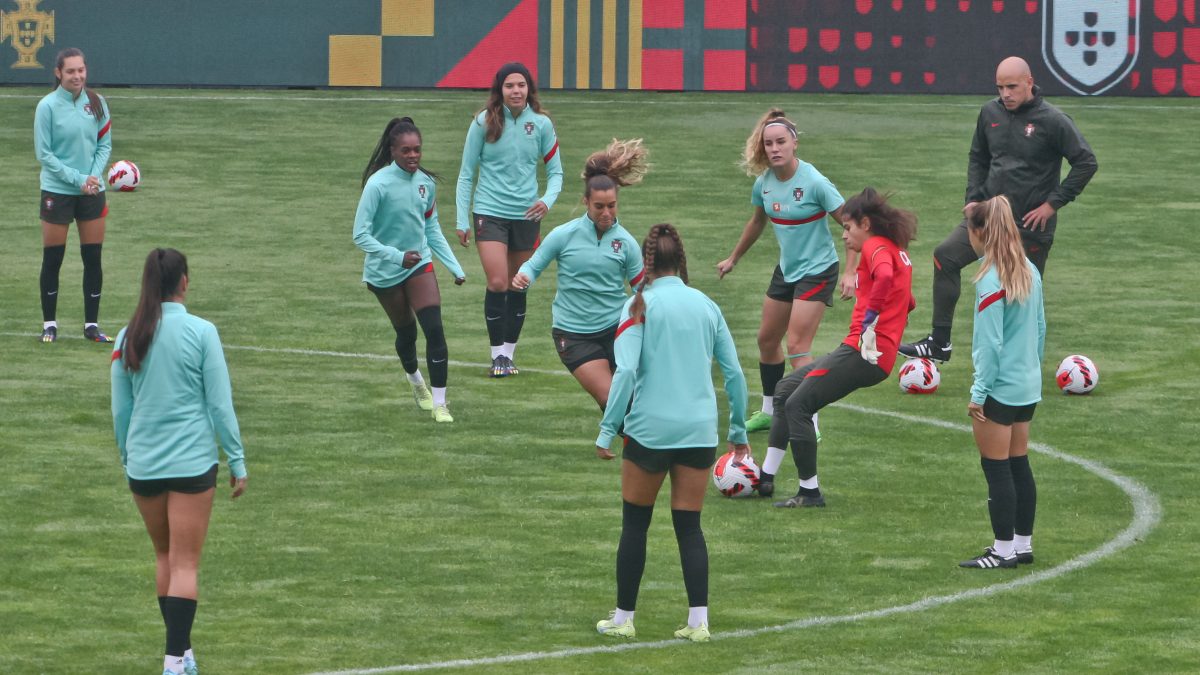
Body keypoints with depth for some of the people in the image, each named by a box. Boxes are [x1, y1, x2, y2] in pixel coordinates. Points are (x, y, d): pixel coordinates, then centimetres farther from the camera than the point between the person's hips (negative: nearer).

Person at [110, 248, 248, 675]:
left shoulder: (129, 337, 1)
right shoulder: (201, 332, -9)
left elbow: (120, 409, 8)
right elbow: (220, 404, -7)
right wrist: (237, 462, 0)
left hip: (142, 464, 4)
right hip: (191, 463, -3)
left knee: (165, 555, 19)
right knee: (185, 563, -1)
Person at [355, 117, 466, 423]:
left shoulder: (426, 182, -5)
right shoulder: (378, 184, -21)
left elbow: (432, 228, 8)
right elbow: (361, 235, -21)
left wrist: (455, 267, 3)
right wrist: (397, 256, -31)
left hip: (419, 264, 3)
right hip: (384, 271, -3)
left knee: (434, 329, -12)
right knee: (406, 331, 13)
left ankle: (439, 403, -6)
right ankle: (415, 381, 45)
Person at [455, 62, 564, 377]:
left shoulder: (541, 124, 0)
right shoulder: (484, 123, -4)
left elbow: (555, 171, 8)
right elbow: (466, 174, 3)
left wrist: (547, 200, -12)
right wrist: (462, 220, -1)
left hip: (526, 215, 2)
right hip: (490, 212, -2)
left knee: (518, 287, 8)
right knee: (497, 283, -13)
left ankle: (508, 353, 19)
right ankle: (497, 354, -3)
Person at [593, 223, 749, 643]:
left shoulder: (640, 305, -5)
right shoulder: (705, 305, 6)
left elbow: (626, 370, -15)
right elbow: (734, 372, 7)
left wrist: (608, 427, -12)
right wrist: (738, 429, 17)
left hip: (650, 429, -3)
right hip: (699, 430, 3)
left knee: (635, 524, 10)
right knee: (689, 526, 9)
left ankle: (623, 619, 14)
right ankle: (698, 621, 2)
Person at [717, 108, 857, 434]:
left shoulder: (814, 183, -23)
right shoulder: (764, 183, -3)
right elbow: (757, 222, 17)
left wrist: (850, 272, -25)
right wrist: (733, 258, 29)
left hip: (817, 270, -7)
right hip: (786, 269, 7)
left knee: (797, 347, -13)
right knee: (767, 339, 16)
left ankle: (810, 424, -7)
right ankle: (770, 411, 34)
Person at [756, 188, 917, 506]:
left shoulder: (875, 247, -9)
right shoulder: (897, 250, 21)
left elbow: (884, 277, -32)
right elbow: (907, 302, 32)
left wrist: (869, 321, -26)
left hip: (864, 352, -11)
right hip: (874, 352, 11)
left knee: (798, 404, -10)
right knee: (786, 388, 18)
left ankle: (810, 492, -5)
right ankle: (765, 478, 20)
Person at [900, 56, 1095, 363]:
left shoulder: (1052, 120, -12)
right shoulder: (991, 113, 4)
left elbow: (1086, 162, -10)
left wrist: (1053, 203, -12)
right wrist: (974, 197, 5)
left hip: (1030, 223, -5)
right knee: (945, 256, -9)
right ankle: (939, 343, -4)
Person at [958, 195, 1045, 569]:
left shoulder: (991, 281, -19)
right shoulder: (1030, 272, 5)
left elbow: (990, 343, -19)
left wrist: (978, 393, -14)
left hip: (999, 388, -8)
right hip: (1028, 387, 8)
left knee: (996, 469, 1)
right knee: (1019, 464, 16)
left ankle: (1004, 549, 5)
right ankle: (1023, 543, 22)